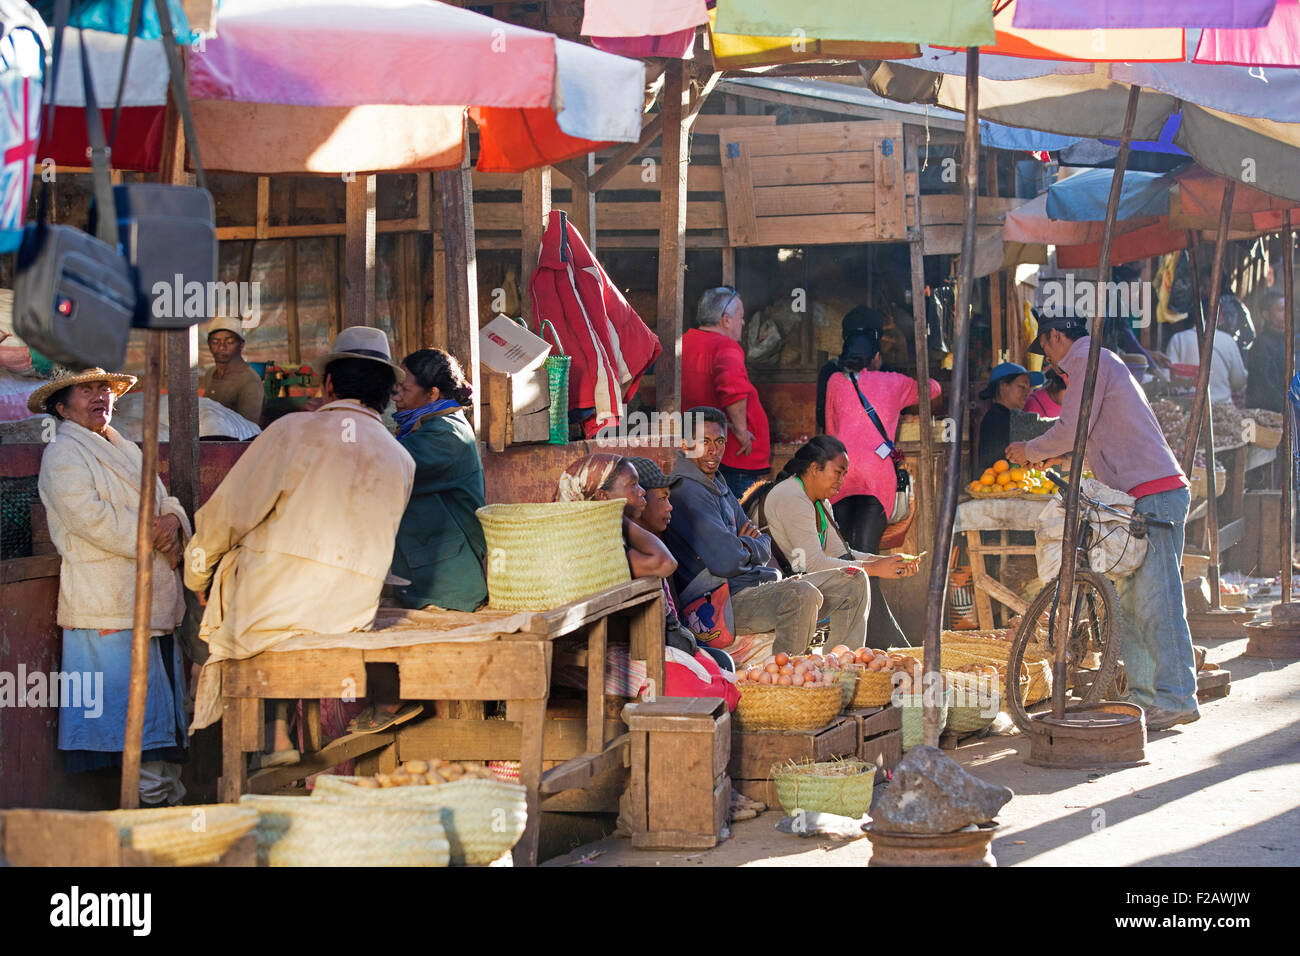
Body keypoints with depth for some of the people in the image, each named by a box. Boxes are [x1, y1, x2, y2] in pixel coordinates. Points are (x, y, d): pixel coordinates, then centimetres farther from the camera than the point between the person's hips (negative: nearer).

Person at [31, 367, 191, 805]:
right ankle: (149, 798, -11)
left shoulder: (126, 451, 23)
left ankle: (170, 798, 13)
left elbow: (165, 500, 19)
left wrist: (173, 521, -6)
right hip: (109, 608, -8)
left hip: (154, 604, 8)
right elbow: (91, 518, -16)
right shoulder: (63, 454, -4)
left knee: (165, 716, 9)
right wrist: (154, 539, -12)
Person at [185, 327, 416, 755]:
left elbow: (228, 513, -3)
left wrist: (197, 574, 13)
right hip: (351, 615, 5)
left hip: (271, 607, -4)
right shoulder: (402, 461, 6)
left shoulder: (294, 431, -6)